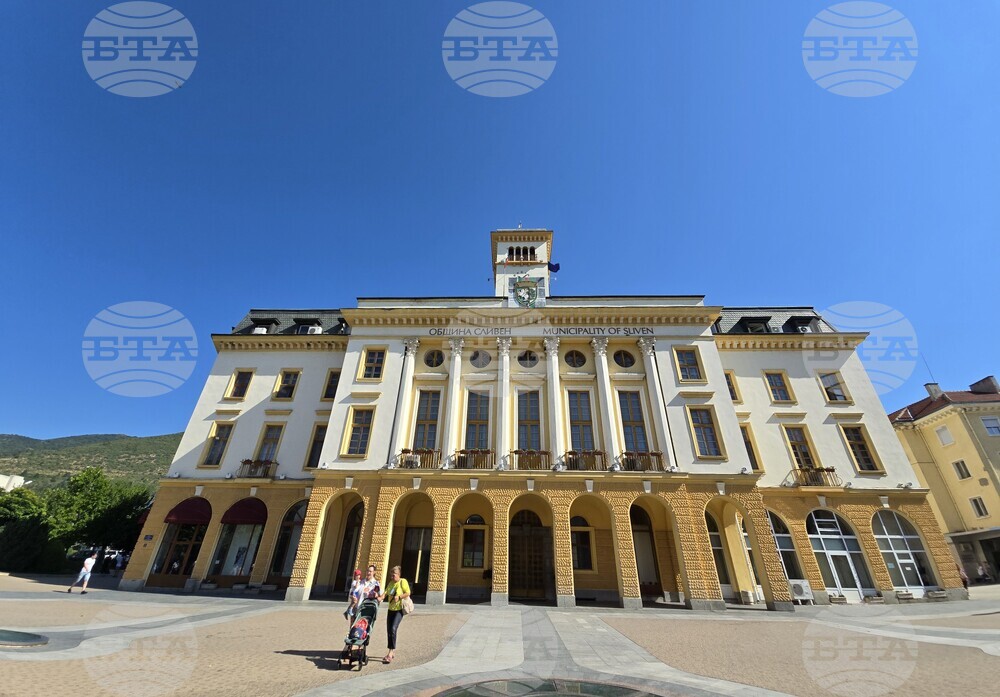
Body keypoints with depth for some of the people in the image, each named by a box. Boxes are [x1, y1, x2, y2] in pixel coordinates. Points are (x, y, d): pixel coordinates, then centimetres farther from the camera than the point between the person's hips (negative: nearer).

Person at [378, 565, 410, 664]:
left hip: (399, 609, -7)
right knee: (389, 630, 10)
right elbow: (386, 593, 2)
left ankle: (390, 653, -12)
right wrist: (381, 597, -17)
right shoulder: (391, 583, 11)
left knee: (393, 629, -18)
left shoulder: (403, 582, -9)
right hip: (391, 609, 7)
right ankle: (393, 652, 27)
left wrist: (399, 597, -23)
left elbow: (408, 593, -12)